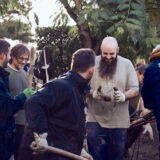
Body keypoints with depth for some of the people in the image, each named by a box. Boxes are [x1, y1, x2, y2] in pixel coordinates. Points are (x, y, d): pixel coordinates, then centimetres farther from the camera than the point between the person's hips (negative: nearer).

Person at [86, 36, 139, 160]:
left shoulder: (127, 64, 2)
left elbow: (135, 89, 1)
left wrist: (123, 96, -20)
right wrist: (93, 93, -18)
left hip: (118, 121, 1)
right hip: (95, 118, -1)